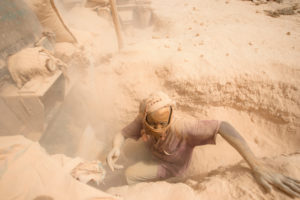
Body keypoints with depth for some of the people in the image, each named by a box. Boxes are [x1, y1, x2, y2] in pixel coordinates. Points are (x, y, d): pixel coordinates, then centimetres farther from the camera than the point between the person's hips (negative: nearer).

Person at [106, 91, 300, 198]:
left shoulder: (180, 126, -45)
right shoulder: (142, 120, -29)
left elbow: (222, 126, -50)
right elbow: (121, 135, -20)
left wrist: (258, 166, -56)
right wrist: (116, 148, -43)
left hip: (171, 165, -4)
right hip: (155, 153, 5)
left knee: (129, 174, -7)